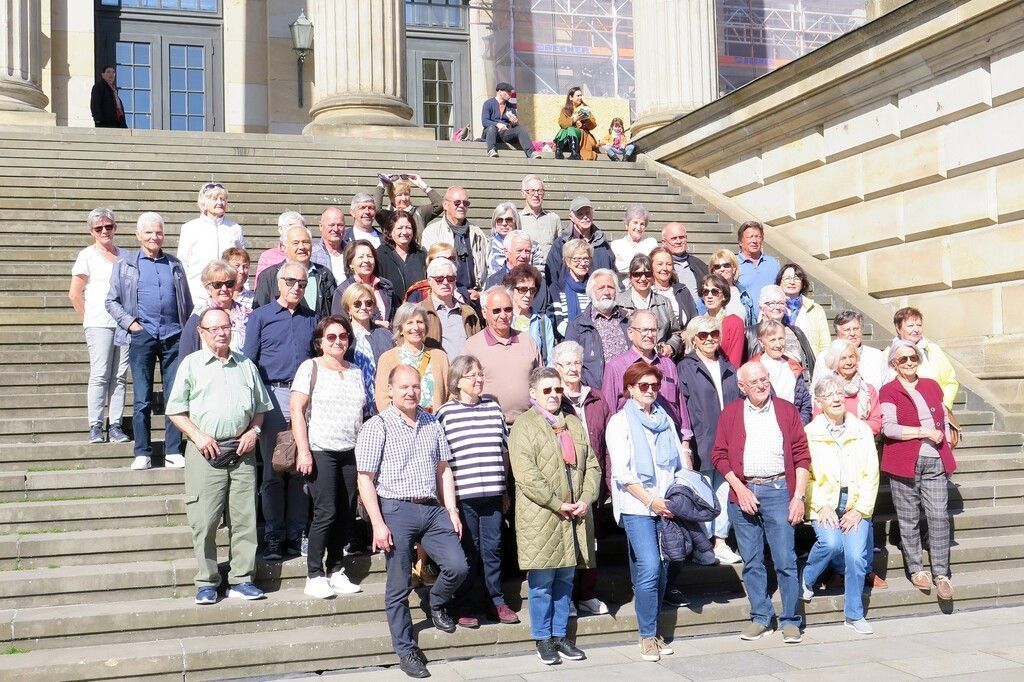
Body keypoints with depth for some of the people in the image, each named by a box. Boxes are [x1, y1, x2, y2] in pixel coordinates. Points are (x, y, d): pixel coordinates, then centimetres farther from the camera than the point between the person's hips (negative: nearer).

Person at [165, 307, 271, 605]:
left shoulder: (245, 365, 16)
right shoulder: (191, 364, 6)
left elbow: (261, 407, 21)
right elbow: (175, 410, 4)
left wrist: (254, 431, 4)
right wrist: (197, 436, -9)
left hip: (241, 452, 3)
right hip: (205, 453, -3)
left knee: (245, 519, 2)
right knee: (204, 522, -3)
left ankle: (242, 580, 11)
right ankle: (206, 583, 7)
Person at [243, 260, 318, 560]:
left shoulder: (311, 319, 16)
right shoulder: (260, 316, 8)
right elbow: (248, 361, 4)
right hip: (273, 396, -2)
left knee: (301, 470, 3)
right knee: (273, 471, -1)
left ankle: (296, 535, 9)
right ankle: (273, 538, 4)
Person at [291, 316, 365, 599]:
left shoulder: (355, 371, 16)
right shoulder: (310, 368, 0)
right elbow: (296, 409, -6)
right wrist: (303, 450, -13)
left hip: (351, 453, 5)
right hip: (321, 451, -5)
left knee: (346, 514, 4)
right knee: (326, 513, -9)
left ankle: (336, 571, 15)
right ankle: (314, 576, 0)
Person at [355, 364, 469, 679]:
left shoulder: (432, 423, 12)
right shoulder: (377, 426, -4)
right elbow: (365, 479, -7)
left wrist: (451, 510, 9)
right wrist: (378, 524, -12)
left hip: (433, 509, 5)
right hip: (397, 511, -4)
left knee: (458, 566, -4)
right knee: (399, 587, 3)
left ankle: (437, 605, 27)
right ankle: (406, 651, 17)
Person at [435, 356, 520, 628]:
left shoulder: (494, 408, 11)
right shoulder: (446, 413, -2)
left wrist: (504, 490, 15)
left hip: (493, 493, 3)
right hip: (462, 494, -3)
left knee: (493, 548, 8)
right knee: (467, 552, 3)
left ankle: (496, 601, 21)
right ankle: (464, 607, 15)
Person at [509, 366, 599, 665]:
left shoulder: (575, 424, 17)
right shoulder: (524, 426, -5)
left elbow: (592, 466, 13)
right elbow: (526, 475, -15)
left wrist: (586, 499, -4)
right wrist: (558, 505, -15)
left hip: (574, 517, 6)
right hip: (541, 519, -6)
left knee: (565, 579, 12)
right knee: (542, 582, 0)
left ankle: (561, 635, 22)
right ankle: (543, 639, 12)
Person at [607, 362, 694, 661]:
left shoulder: (665, 419, 17)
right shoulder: (620, 422, 1)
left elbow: (681, 461, 15)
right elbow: (622, 472, -7)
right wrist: (650, 501, -12)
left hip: (667, 505, 5)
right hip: (637, 507, -5)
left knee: (661, 569, 5)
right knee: (649, 568, -13)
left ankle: (653, 631, 17)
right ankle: (647, 635, -3)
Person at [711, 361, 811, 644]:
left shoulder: (786, 411, 7)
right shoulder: (730, 413, 8)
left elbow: (802, 455, 4)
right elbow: (719, 455, 6)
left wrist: (799, 496, -3)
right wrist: (740, 489, -5)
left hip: (778, 490, -1)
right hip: (743, 492, 1)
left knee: (785, 560, -3)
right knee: (751, 561, 7)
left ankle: (791, 621, 8)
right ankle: (760, 617, 20)